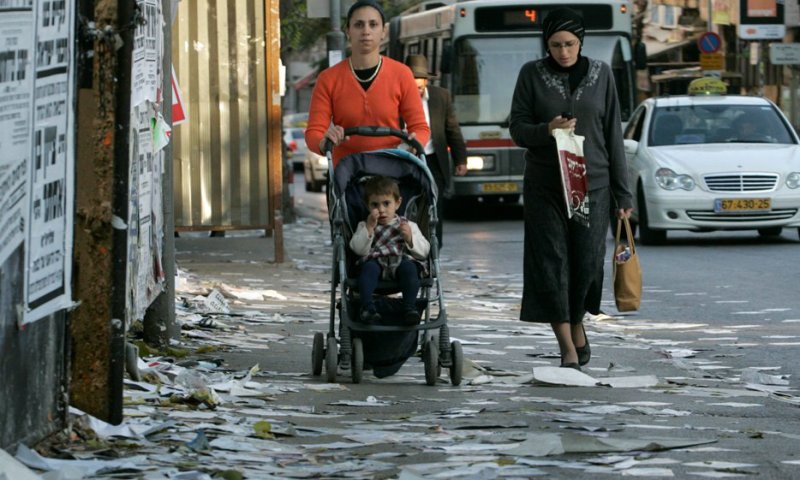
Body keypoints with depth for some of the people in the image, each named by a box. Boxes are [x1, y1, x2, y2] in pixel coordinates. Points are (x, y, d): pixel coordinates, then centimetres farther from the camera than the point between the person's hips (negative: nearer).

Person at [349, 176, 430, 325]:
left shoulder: (408, 225, 22)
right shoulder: (364, 226, 22)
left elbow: (424, 252, 13)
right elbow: (358, 249, 3)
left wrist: (410, 238, -4)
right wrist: (369, 227, -5)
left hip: (401, 261, 0)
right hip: (375, 261, 0)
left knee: (409, 267, -34)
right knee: (369, 267, -35)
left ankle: (410, 307, -42)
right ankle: (367, 306, -44)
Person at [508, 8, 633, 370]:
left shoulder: (600, 74, 5)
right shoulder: (532, 74, 2)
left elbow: (613, 134, 7)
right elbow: (517, 129, 2)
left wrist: (623, 191, 5)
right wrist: (546, 131, -20)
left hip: (592, 183, 1)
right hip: (545, 186, -1)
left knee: (586, 260, -1)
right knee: (551, 260, -8)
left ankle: (576, 321, 27)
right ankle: (568, 347, -7)